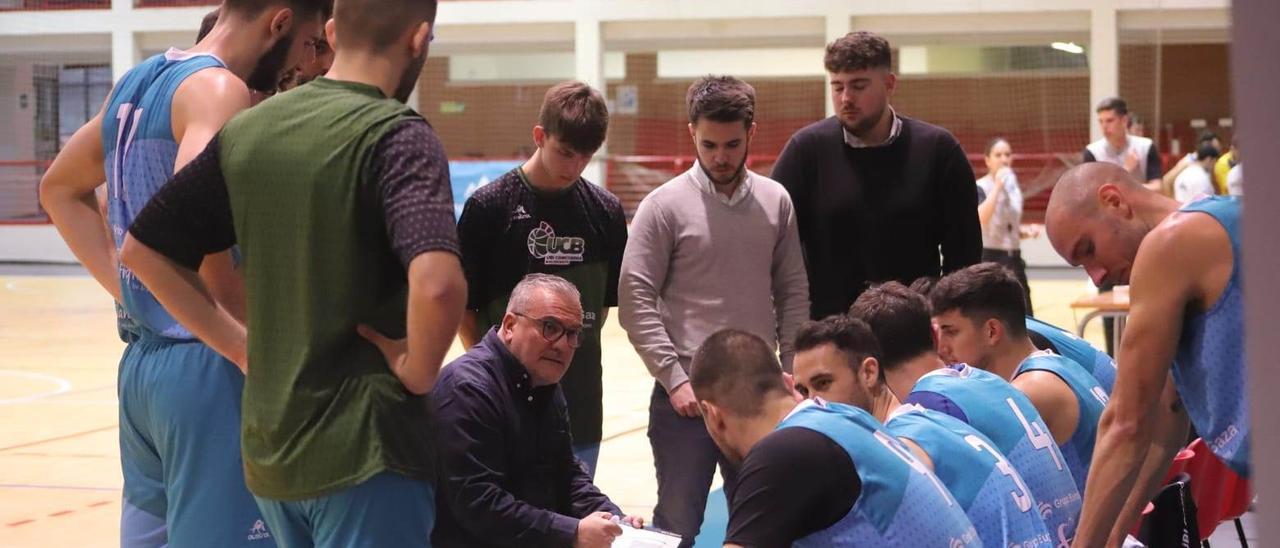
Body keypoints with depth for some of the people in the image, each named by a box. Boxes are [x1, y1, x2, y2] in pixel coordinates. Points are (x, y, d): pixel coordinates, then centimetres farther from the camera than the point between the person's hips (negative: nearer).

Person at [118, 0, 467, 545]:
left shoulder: (248, 129, 5)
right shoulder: (396, 135, -14)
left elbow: (142, 250, 11)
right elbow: (437, 285, -31)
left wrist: (243, 347, 10)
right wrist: (417, 371, -13)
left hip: (267, 448, 6)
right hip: (364, 449, -6)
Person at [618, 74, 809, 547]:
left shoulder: (775, 201, 5)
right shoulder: (664, 206, -6)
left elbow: (793, 293, 10)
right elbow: (636, 302, -9)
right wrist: (675, 379, -13)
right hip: (686, 392, -3)